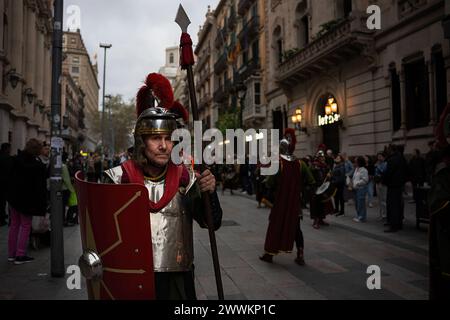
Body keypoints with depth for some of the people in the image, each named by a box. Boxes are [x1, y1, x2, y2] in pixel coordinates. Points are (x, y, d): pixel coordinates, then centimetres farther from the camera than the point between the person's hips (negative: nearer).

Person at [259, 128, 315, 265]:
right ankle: (300, 255, 11)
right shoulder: (300, 163, -1)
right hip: (295, 202, 3)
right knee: (295, 227, 13)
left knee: (275, 226, 9)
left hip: (280, 201, -3)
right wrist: (297, 185, 11)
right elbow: (310, 181, 1)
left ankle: (269, 253, 18)